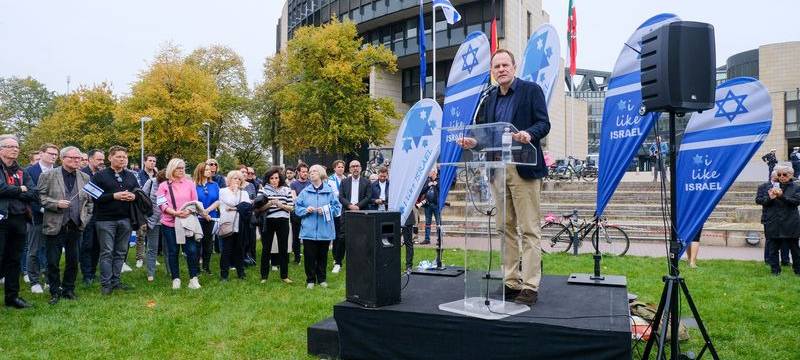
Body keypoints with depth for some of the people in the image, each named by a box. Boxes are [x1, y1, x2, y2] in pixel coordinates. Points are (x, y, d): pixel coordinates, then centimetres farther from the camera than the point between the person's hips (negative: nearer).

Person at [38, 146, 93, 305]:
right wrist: (56, 204, -17)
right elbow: (40, 196, -4)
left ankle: (68, 290, 23)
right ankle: (55, 292, 16)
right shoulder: (48, 176, -2)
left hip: (75, 226, 3)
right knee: (53, 261, 3)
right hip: (55, 226, -3)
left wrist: (85, 218, 5)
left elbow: (89, 200, 15)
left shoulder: (85, 178, 9)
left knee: (73, 261, 9)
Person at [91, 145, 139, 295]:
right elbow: (95, 196, -10)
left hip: (125, 219, 5)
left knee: (121, 252, 8)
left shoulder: (131, 176, 13)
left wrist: (134, 196, -5)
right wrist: (114, 196, -19)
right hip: (106, 220, -4)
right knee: (107, 252, -1)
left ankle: (115, 281, 18)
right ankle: (105, 283, 6)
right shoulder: (100, 176, -1)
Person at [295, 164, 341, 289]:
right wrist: (306, 210, -11)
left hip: (325, 230, 0)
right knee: (309, 256, 2)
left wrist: (326, 210, -15)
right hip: (309, 230, 1)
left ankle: (322, 279, 23)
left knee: (322, 256, 10)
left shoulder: (329, 191, 2)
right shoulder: (305, 192, 6)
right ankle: (310, 280, 14)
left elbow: (337, 207, 0)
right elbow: (297, 208, 8)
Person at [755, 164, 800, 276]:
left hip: (791, 224, -1)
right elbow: (758, 200, 3)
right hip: (773, 224, 1)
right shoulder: (769, 187, 6)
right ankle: (775, 270, 15)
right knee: (773, 248, 6)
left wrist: (782, 196, -23)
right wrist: (769, 198, -16)